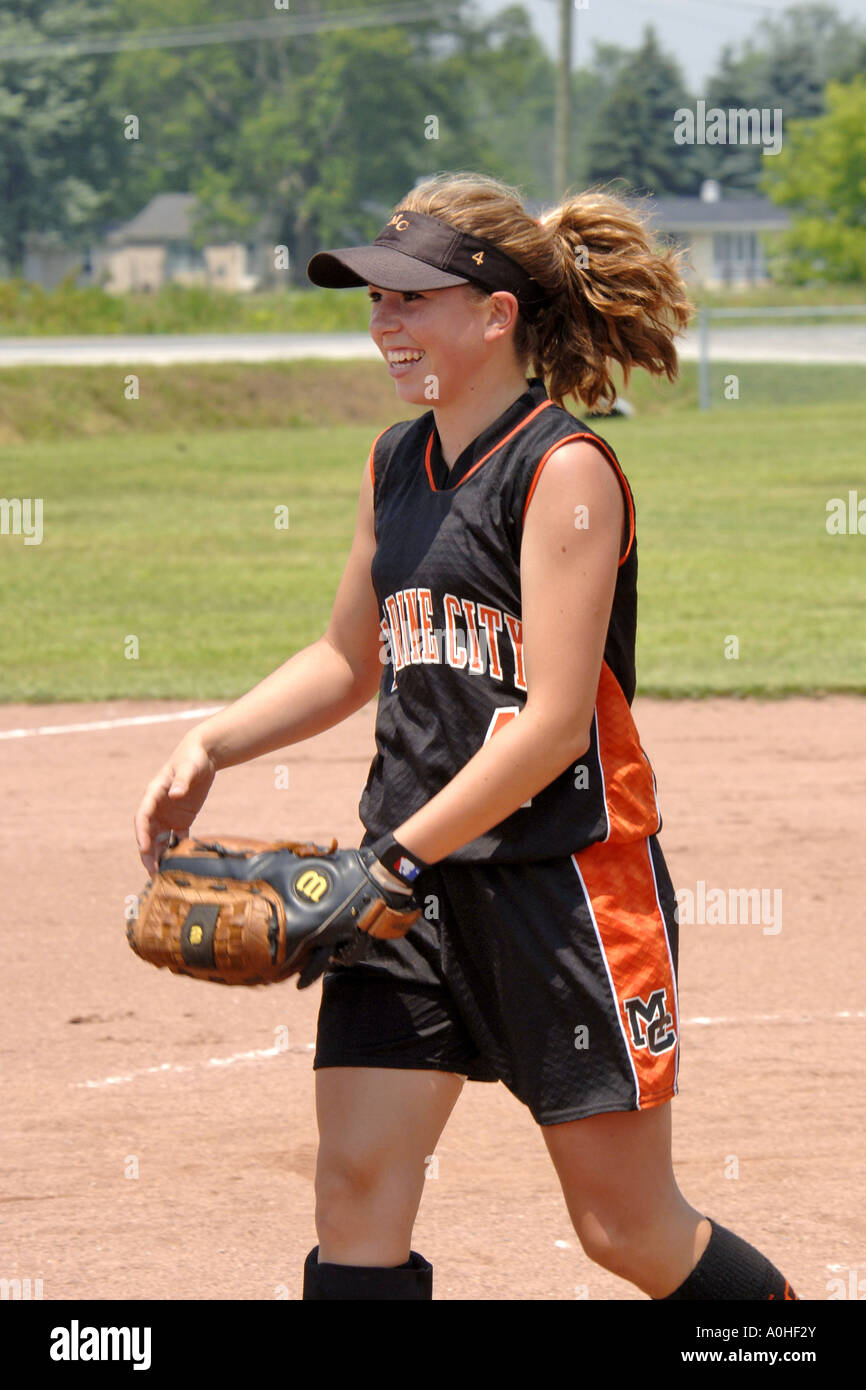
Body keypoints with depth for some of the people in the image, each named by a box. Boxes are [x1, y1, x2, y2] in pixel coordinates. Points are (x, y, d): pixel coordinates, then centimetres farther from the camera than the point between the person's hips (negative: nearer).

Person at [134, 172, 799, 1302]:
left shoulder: (566, 470, -14)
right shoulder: (397, 465, 10)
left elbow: (553, 725, -19)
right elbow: (350, 660, 24)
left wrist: (397, 859, -21)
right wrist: (211, 747, 8)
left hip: (565, 871, -7)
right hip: (414, 877, 7)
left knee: (629, 1227, 2)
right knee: (355, 1196, -5)